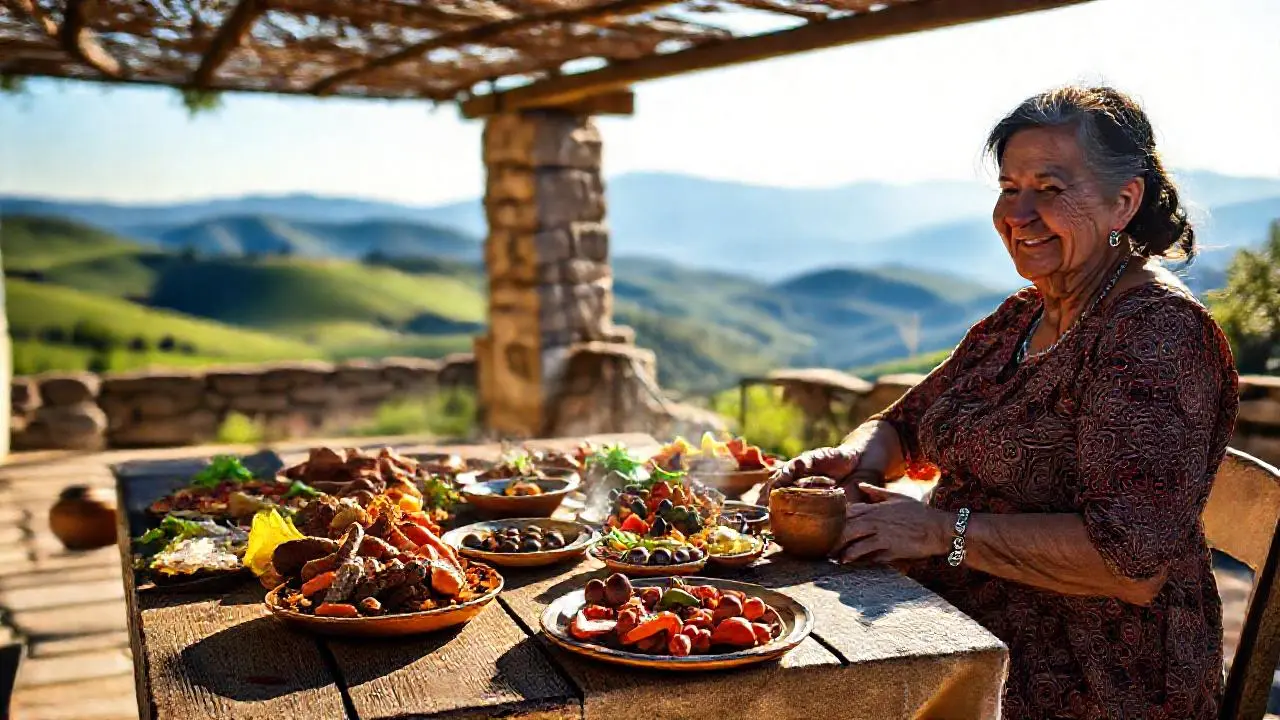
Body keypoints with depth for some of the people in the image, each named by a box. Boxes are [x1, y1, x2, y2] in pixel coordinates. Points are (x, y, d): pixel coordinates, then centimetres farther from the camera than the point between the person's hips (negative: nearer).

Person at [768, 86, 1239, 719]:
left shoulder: (1157, 329, -15)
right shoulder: (1018, 319, 12)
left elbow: (1133, 562, -24)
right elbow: (906, 426, 21)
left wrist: (945, 531, -22)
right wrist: (858, 457, -3)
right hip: (962, 631, 8)